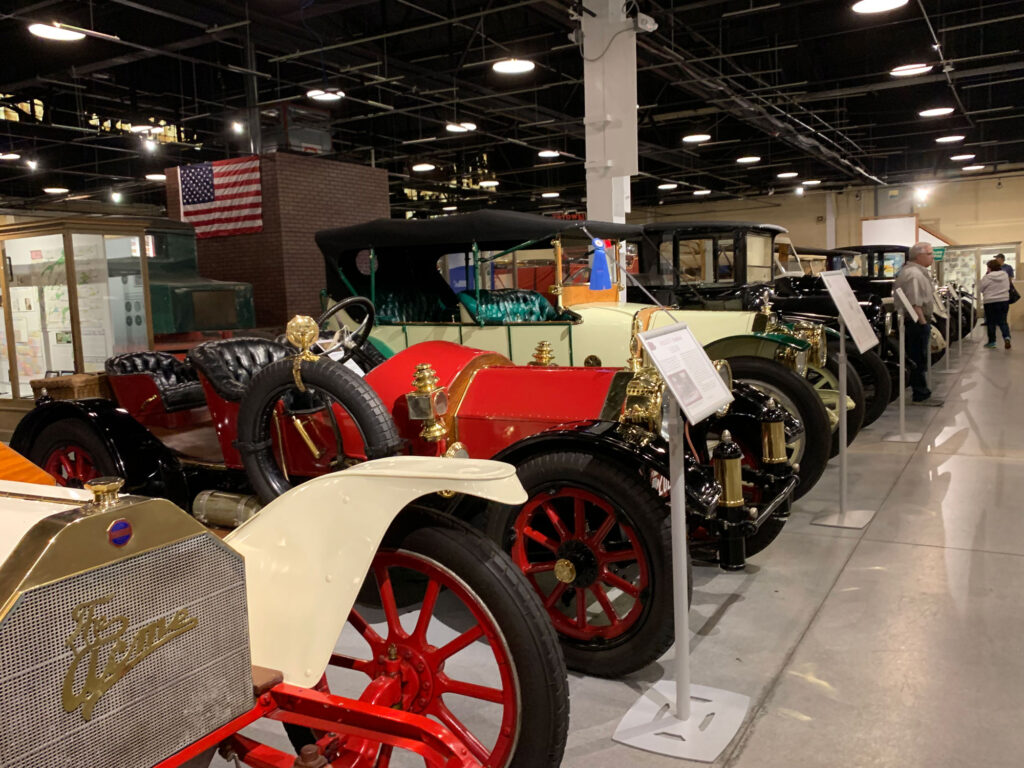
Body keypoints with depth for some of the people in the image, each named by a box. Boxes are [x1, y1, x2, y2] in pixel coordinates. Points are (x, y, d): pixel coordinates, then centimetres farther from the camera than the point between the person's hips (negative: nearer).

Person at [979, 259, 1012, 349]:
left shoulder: (987, 277, -14)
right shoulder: (1005, 275, 3)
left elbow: (980, 288, -4)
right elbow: (1008, 288, 15)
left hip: (990, 302, -4)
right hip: (1004, 301, 4)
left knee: (991, 323, 6)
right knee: (1002, 321, 9)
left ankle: (992, 341, 10)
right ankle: (1006, 337, -12)